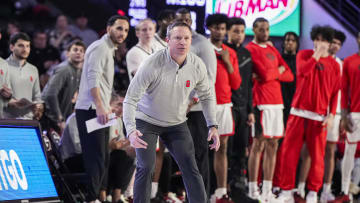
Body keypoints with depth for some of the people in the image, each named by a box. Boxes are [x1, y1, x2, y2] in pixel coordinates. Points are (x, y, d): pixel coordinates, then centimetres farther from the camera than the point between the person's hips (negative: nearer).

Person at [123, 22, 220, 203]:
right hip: (146, 122, -3)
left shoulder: (197, 65, -13)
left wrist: (213, 126, -5)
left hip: (176, 124, 3)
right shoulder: (152, 65, -27)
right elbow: (130, 99, -25)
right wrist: (130, 131, -40)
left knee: (190, 168, -6)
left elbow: (207, 96, 6)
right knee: (146, 167, -17)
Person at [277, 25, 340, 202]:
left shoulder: (334, 65, 8)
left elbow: (335, 92, 6)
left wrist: (331, 115, -4)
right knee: (289, 151, -4)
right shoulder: (304, 55, 7)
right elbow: (303, 71, -14)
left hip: (319, 116, 0)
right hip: (298, 112, 0)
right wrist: (316, 54, -11)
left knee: (317, 155, 0)